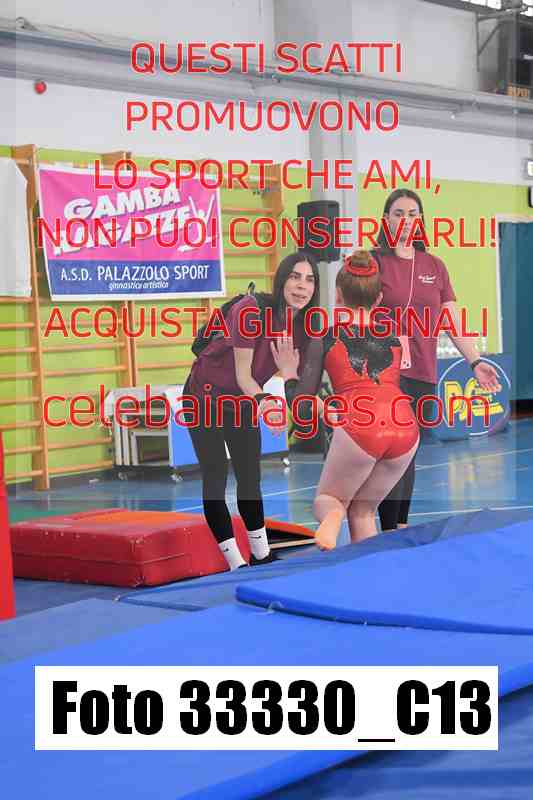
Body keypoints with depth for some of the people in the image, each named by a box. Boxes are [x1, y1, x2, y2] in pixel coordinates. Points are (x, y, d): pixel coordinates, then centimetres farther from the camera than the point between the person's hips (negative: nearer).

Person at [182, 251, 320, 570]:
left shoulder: (303, 323, -10)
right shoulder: (251, 310, -30)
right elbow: (243, 375, -27)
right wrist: (263, 401, -45)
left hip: (243, 399, 7)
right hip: (206, 396, -7)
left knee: (251, 477, 13)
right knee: (216, 477, -7)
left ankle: (262, 556, 23)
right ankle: (237, 564, -3)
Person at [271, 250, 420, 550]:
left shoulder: (326, 338, 13)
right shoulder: (395, 336, 21)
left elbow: (300, 403, 11)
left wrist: (288, 373, 30)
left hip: (358, 427, -3)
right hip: (405, 427, 3)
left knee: (327, 499, 20)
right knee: (363, 510, 22)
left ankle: (332, 515, -15)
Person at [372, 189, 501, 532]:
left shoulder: (435, 266, 11)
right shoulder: (373, 261, -2)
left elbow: (452, 319, 12)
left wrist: (475, 361, 7)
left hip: (423, 374, 5)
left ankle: (403, 527, 25)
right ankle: (390, 534, -6)